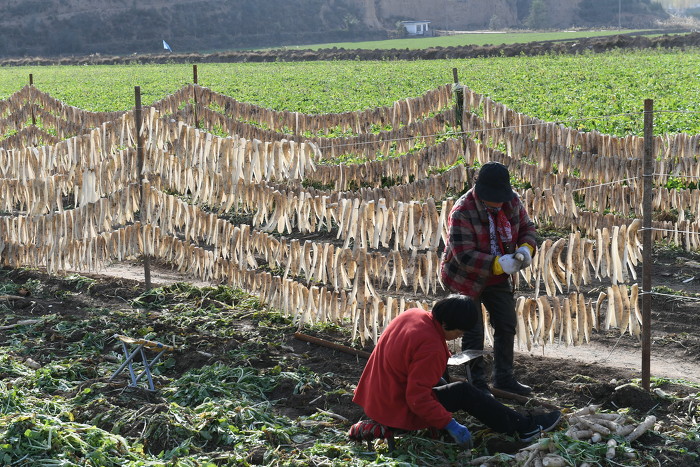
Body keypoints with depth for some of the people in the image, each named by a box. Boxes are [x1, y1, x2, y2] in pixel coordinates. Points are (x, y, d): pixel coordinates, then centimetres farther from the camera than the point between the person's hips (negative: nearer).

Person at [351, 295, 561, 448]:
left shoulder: (413, 315, -3)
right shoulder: (430, 348, -28)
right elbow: (418, 398, -29)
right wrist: (450, 424, -25)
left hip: (375, 398, 9)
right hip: (399, 411, -9)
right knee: (464, 392, -2)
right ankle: (524, 427, 8)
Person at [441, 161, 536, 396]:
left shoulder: (512, 201, -9)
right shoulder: (462, 213, -29)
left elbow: (526, 226, 6)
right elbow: (464, 256, -32)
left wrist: (526, 248, -17)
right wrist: (498, 264, -42)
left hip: (497, 279, 7)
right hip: (465, 279, -6)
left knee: (507, 326, 13)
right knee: (473, 333, -2)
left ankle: (504, 378, 29)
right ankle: (477, 384, 11)